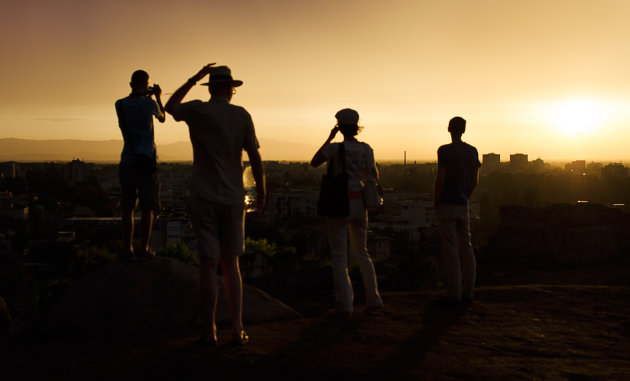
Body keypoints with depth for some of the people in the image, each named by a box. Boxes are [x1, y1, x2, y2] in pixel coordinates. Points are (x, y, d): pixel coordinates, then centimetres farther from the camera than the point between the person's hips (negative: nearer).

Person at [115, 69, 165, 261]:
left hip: (127, 161, 3)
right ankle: (144, 249, 7)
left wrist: (146, 97, 27)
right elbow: (162, 118, 14)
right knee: (147, 209, 4)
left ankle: (128, 249, 9)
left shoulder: (120, 105, 2)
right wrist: (158, 97, 26)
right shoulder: (149, 104, -8)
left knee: (128, 209, 8)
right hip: (147, 162, -3)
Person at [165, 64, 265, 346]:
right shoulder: (241, 116, -3)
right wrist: (261, 193, 6)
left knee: (209, 264, 1)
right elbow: (255, 157, -3)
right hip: (233, 199, 1)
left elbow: (171, 106, 19)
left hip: (204, 198, -1)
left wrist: (194, 79, 21)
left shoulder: (197, 111, -4)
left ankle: (210, 331, 6)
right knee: (231, 264, 10)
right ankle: (237, 329, 8)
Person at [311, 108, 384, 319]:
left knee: (339, 256, 1)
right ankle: (373, 298, 19)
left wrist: (329, 138, 7)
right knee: (361, 252, 19)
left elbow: (314, 163, 4)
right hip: (358, 204, 4)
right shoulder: (366, 149, 1)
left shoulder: (334, 147, -11)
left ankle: (344, 306, -1)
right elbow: (374, 177, 9)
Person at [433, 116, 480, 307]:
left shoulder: (445, 151, -11)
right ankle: (467, 292, 15)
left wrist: (435, 202, -3)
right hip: (464, 205, 6)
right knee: (466, 246, 11)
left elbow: (440, 179, -14)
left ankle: (454, 294, -4)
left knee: (450, 250, -5)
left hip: (447, 205, -6)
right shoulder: (472, 151, 8)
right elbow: (474, 181, 12)